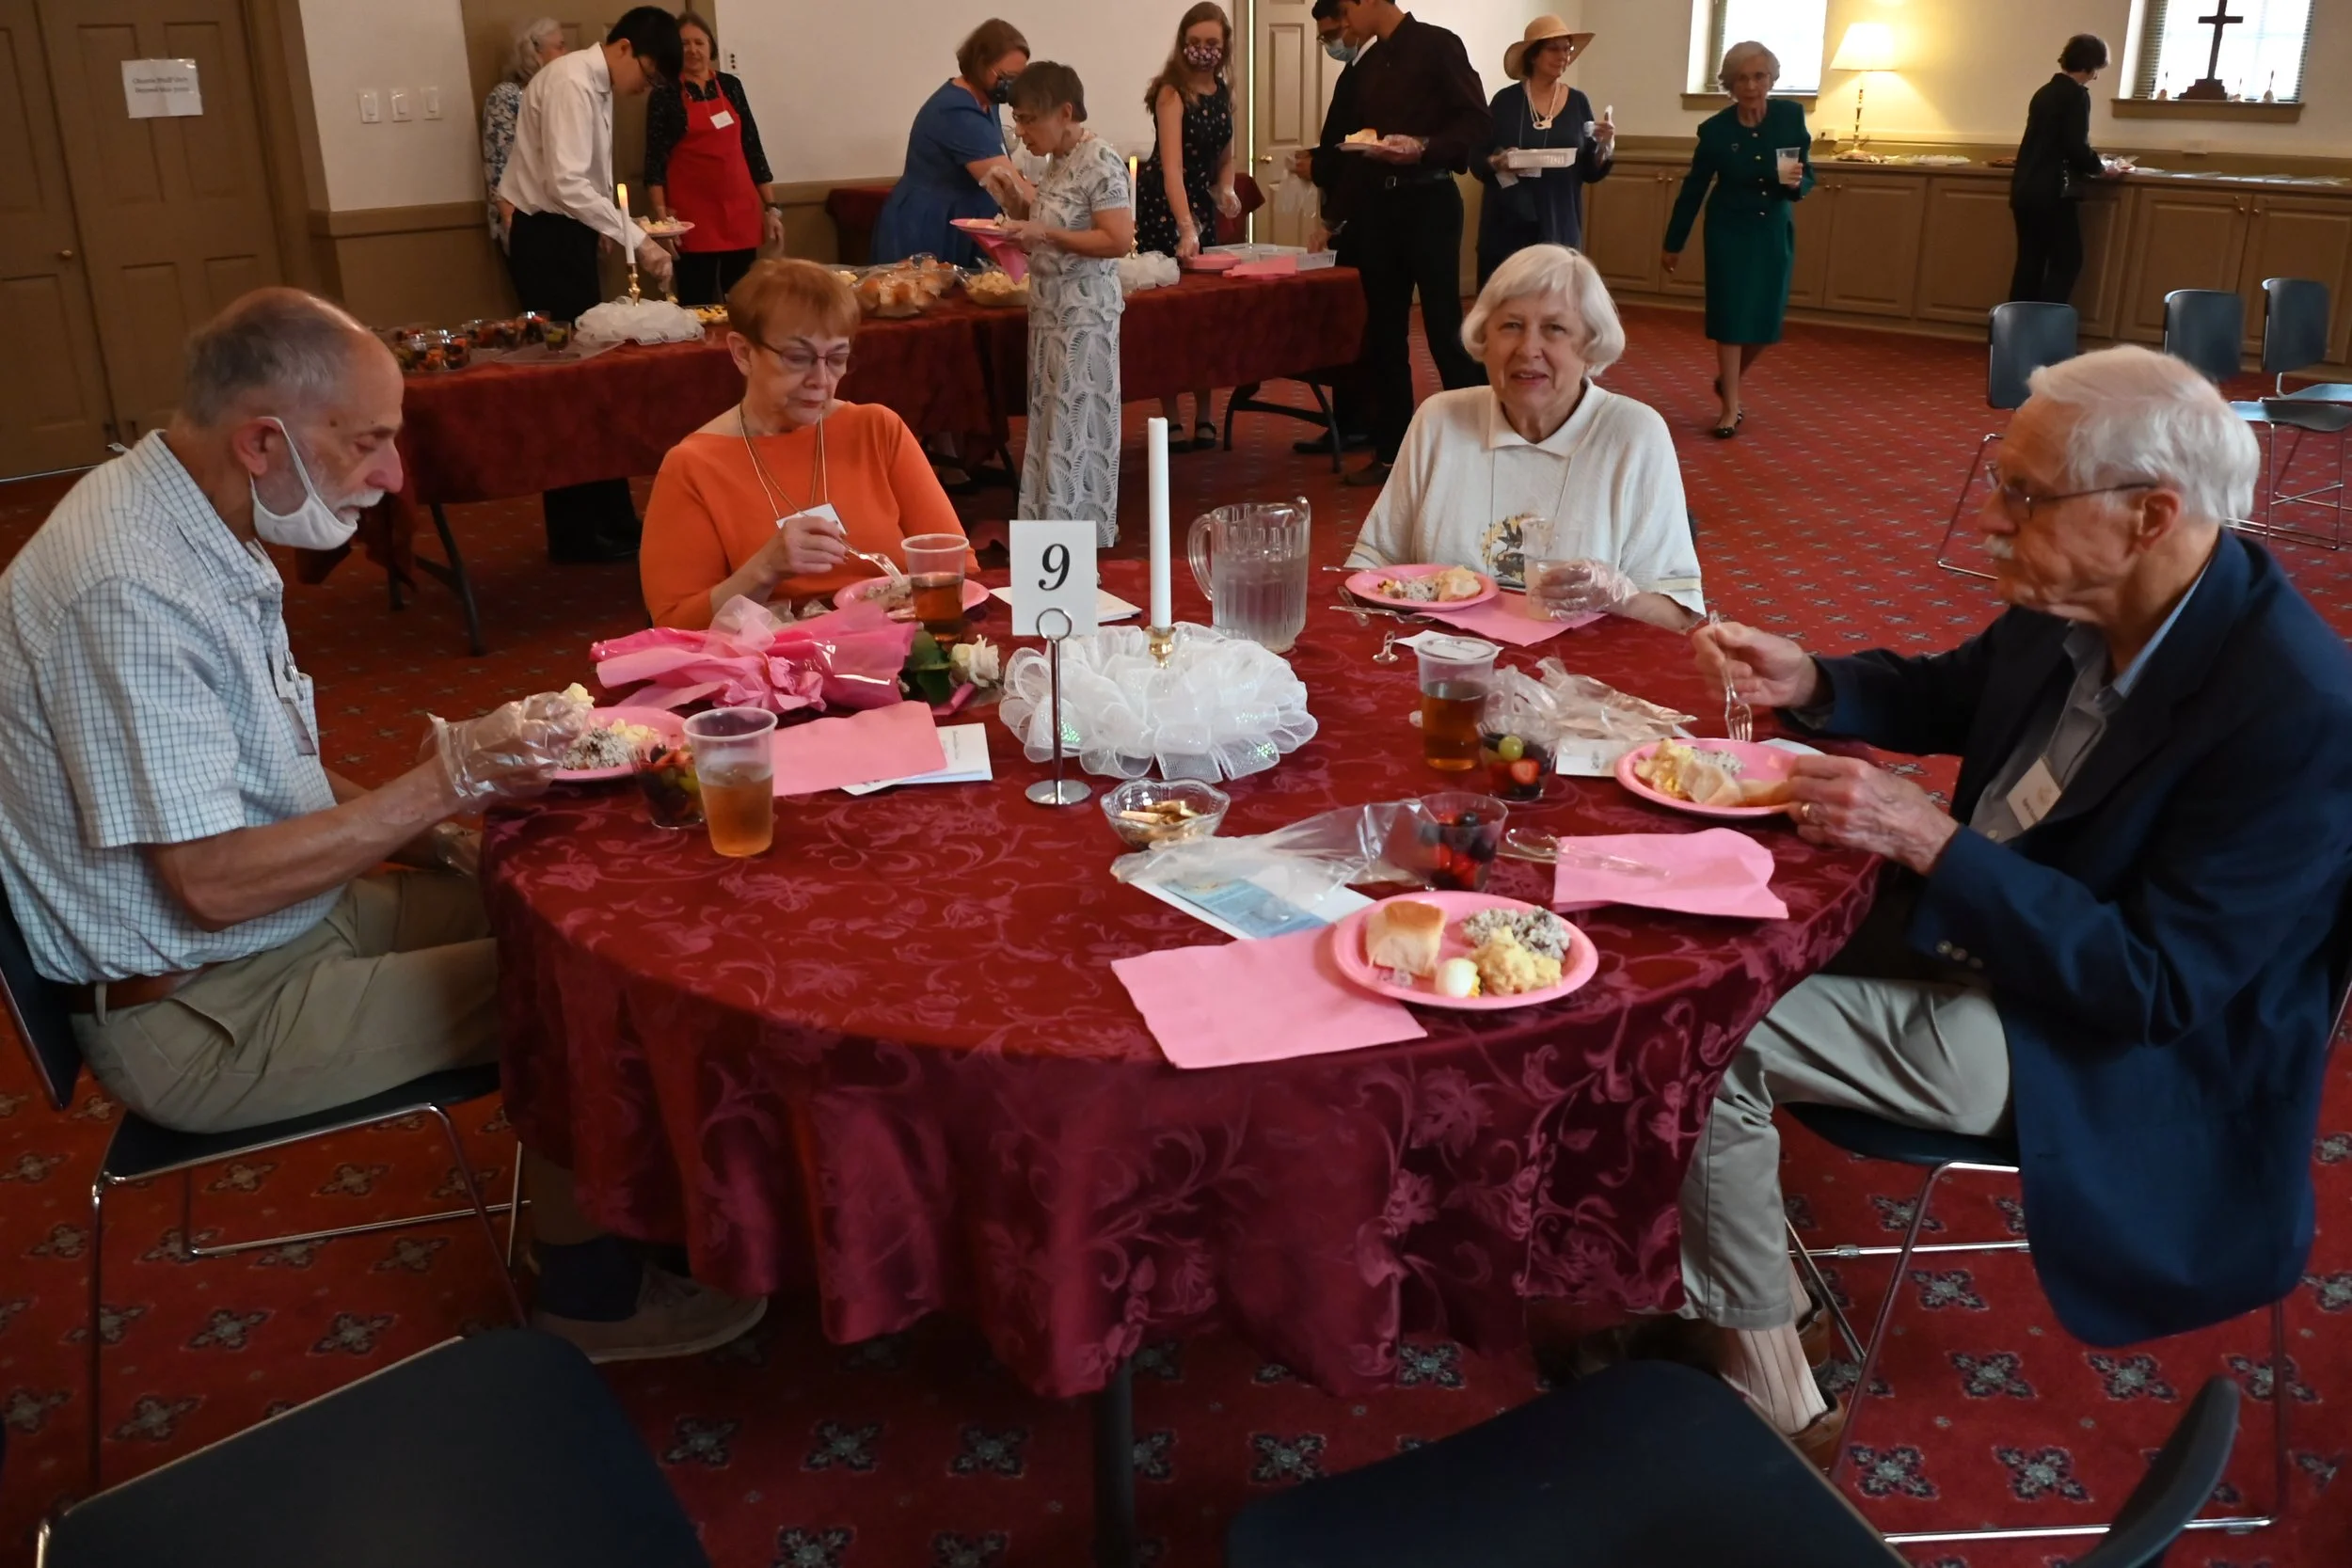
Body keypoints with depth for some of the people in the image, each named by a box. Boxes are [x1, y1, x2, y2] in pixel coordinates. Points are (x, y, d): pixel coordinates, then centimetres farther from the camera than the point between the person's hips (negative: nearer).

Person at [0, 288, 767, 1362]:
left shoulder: (195, 525, 3)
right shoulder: (128, 592, -28)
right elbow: (214, 883, -29)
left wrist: (423, 833, 1)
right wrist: (448, 781, -25)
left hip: (295, 913, 9)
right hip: (204, 1014, -9)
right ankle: (587, 1293, 7)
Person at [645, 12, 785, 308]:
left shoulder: (730, 85, 10)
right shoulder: (664, 95, -1)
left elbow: (752, 147, 12)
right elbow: (655, 161, -4)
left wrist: (771, 207, 7)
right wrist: (661, 214, -15)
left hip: (741, 209, 4)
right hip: (692, 214, -3)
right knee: (698, 303, -4)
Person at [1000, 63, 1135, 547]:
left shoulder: (1100, 161, -15)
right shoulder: (1062, 162, 13)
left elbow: (1118, 240, -22)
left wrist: (1044, 233, -23)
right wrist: (1026, 236, 4)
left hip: (1083, 317, -9)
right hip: (1054, 314, 9)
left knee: (1075, 435, -4)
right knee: (1054, 431, 12)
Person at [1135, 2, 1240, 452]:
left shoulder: (1224, 93, 3)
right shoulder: (1171, 93, -18)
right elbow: (1172, 166, -30)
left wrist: (1226, 190, -6)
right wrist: (1185, 228, -41)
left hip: (1201, 201, 7)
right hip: (1162, 204, -7)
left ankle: (1204, 414, 14)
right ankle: (1172, 419, 3)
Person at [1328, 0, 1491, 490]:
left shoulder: (1437, 45, -5)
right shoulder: (1365, 67, 14)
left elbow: (1476, 122, -11)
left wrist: (1423, 149, -26)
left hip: (1428, 202, -7)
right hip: (1375, 206, 7)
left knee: (1444, 328, -4)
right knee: (1384, 332, 7)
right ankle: (1391, 451, 14)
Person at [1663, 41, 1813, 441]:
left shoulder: (1791, 115, -8)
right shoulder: (1715, 129, -11)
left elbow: (1808, 177, -1)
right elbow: (1693, 188, 0)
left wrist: (1796, 183, -25)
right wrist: (1674, 243, 5)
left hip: (1775, 231, 2)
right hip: (1729, 231, -2)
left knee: (1764, 320, 7)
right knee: (1731, 316, -2)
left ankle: (1726, 380, 34)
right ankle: (1730, 406, 7)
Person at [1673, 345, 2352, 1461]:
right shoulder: (2073, 605, -6)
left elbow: (2160, 984, -26)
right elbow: (1949, 696, 15)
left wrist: (1935, 845, -31)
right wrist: (1809, 684, -5)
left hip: (2101, 1051, -8)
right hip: (1968, 930, 8)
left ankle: (1767, 1401, 0)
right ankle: (1738, 1276, 15)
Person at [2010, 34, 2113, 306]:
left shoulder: (2044, 91, 16)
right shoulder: (2076, 94, -9)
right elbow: (2076, 147, -15)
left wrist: (2089, 163, 26)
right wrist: (2099, 168, 2)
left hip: (2025, 189, 8)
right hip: (2052, 192, -8)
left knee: (2029, 261, 10)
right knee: (2066, 262, -2)